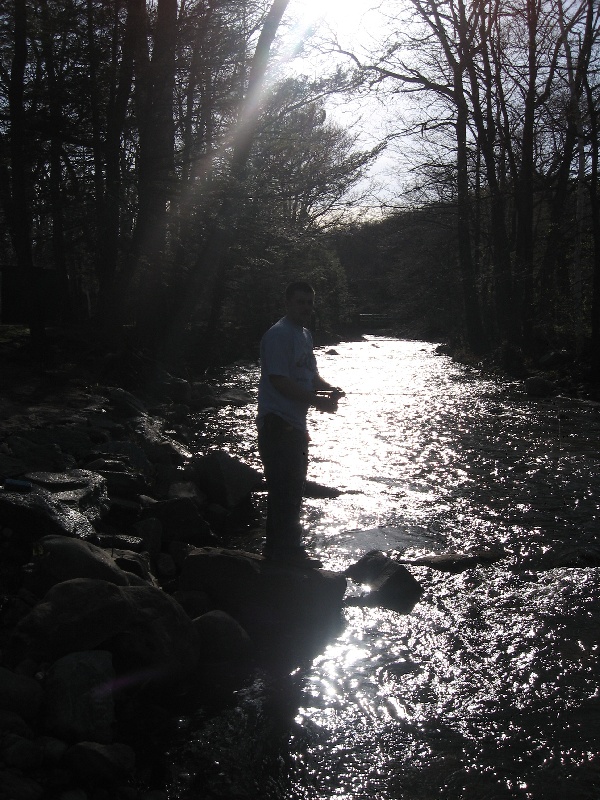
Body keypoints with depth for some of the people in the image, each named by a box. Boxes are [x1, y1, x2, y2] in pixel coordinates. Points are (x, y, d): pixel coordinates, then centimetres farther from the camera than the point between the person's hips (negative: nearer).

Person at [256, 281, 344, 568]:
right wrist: (318, 401, -20)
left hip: (294, 425, 10)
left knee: (291, 488, 17)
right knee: (285, 488, -6)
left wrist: (329, 389, 2)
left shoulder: (305, 335, 18)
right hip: (277, 423, -10)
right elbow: (279, 381, -21)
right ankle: (287, 550, 2)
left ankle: (278, 548, 28)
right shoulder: (278, 335, -14)